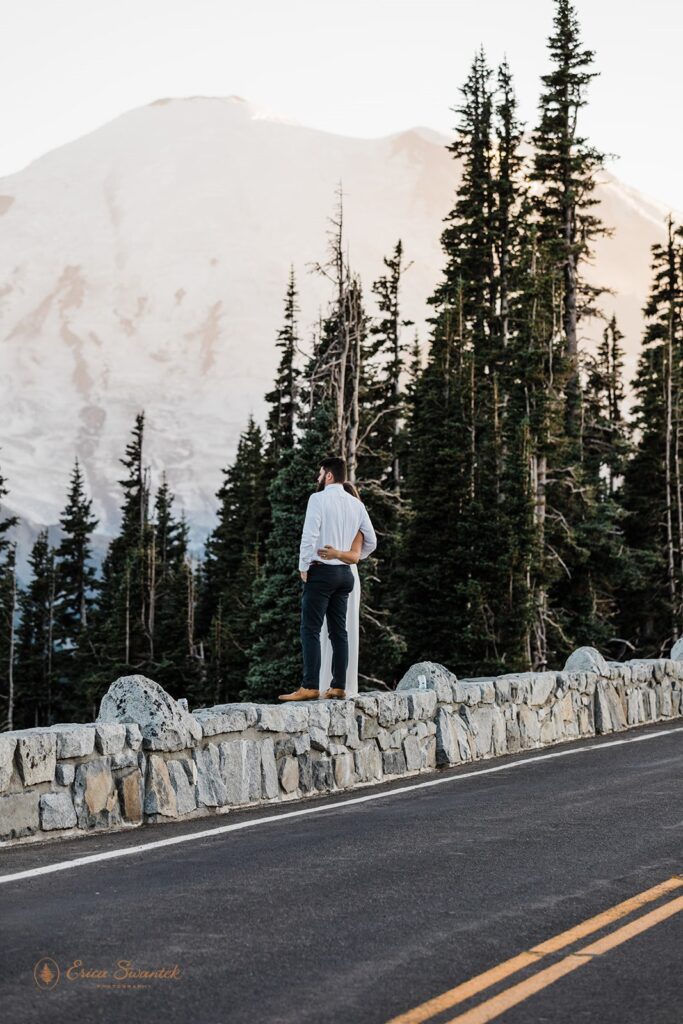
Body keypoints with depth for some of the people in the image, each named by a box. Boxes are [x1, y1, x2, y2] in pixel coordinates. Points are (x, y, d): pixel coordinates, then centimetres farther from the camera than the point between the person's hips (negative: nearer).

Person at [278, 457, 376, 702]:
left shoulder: (318, 498, -8)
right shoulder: (356, 504, 10)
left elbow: (309, 535, -14)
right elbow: (371, 542, 14)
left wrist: (303, 567, -6)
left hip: (321, 571, -6)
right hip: (345, 573, 7)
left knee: (311, 630, -6)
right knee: (339, 630, 8)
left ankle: (310, 687, -12)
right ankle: (339, 687, 7)